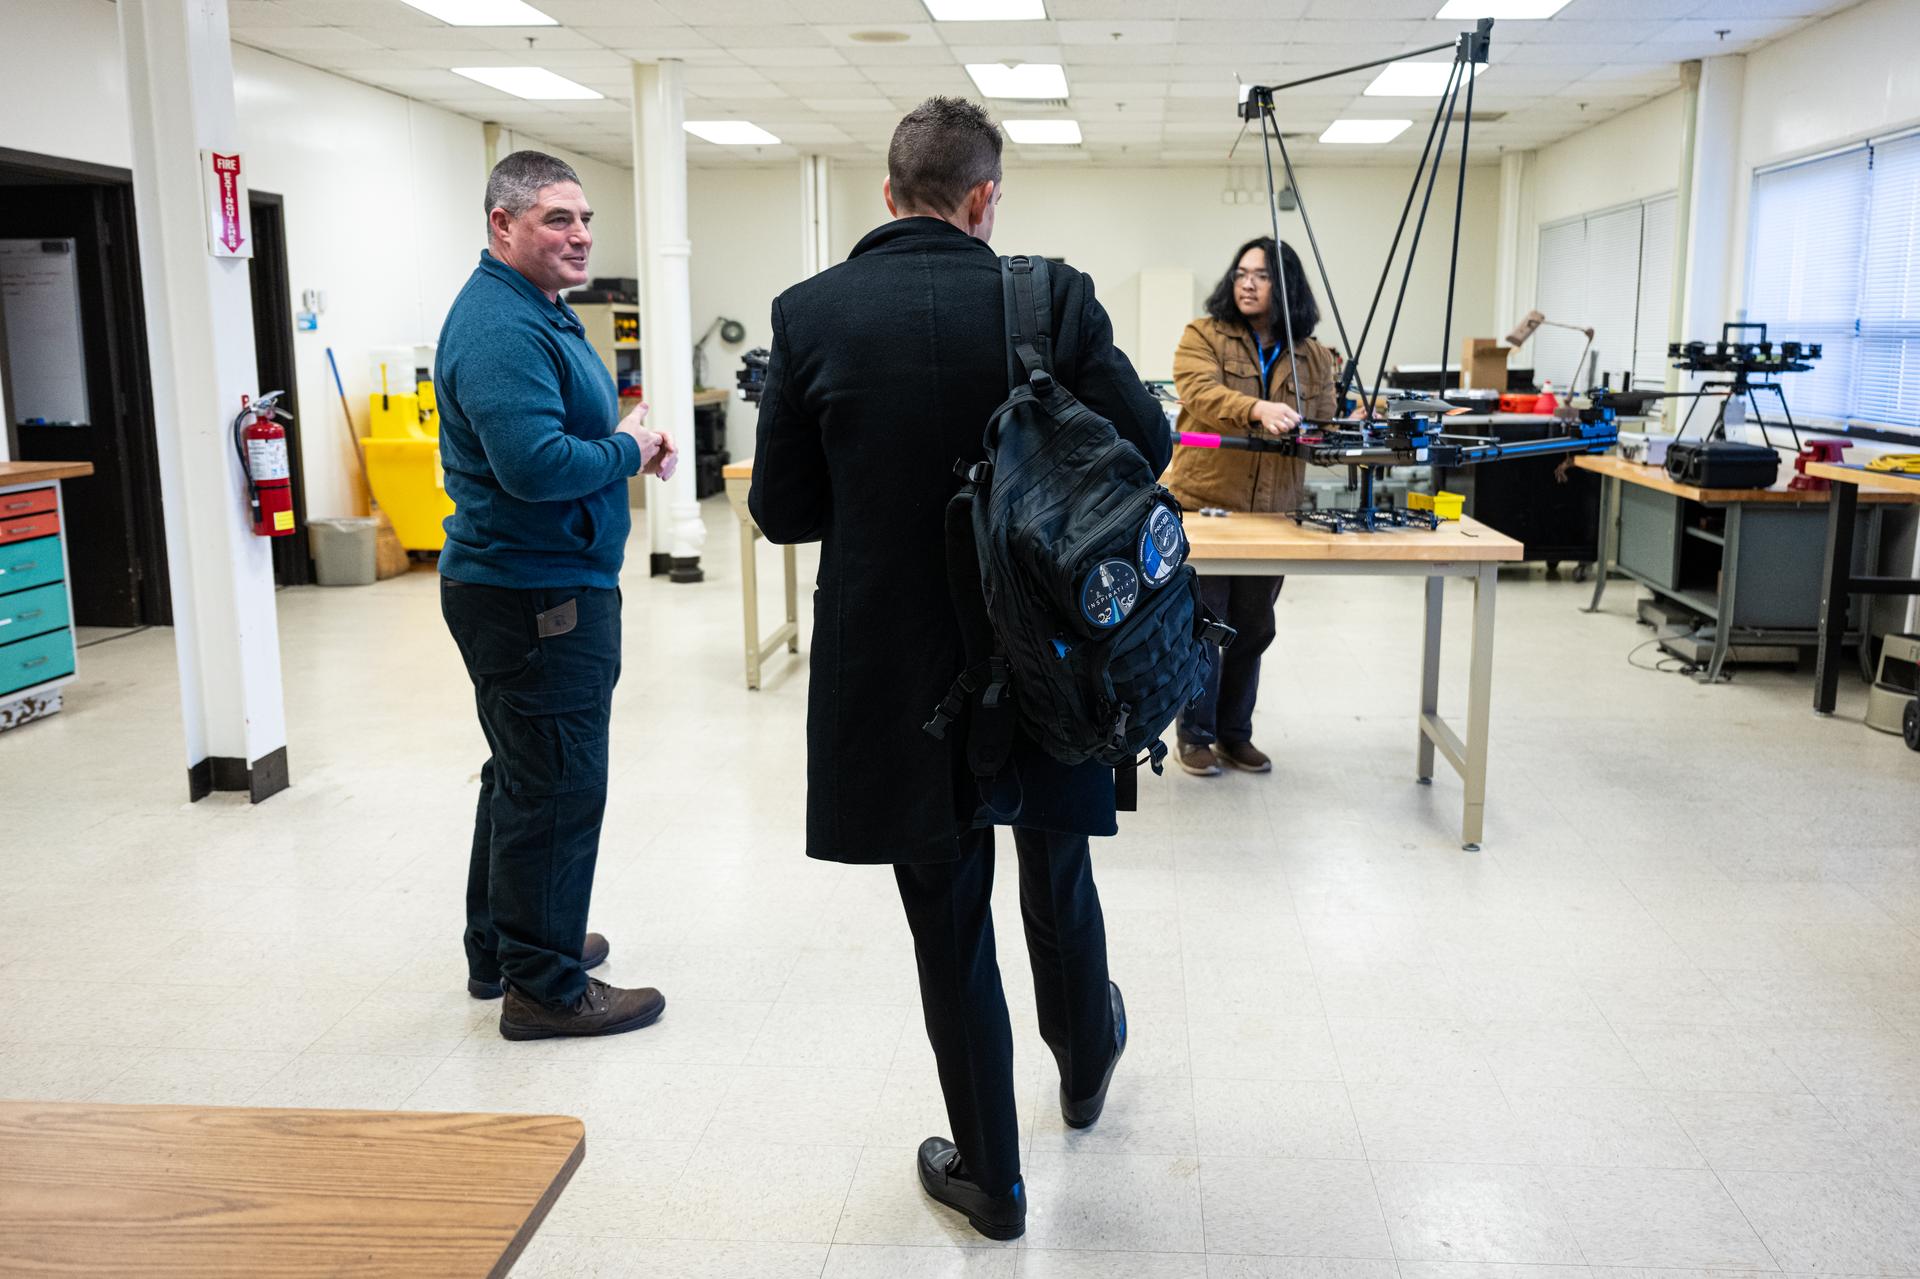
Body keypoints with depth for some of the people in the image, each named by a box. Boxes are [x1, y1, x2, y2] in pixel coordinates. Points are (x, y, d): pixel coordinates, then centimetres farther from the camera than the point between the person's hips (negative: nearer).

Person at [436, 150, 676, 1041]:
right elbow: (536, 464, -31)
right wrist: (627, 451, -14)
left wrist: (630, 442, 6)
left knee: (525, 778, 20)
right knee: (556, 789, -2)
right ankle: (544, 987, 10)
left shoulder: (535, 311, 15)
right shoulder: (500, 327, -20)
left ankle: (501, 950, 35)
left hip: (539, 587, 12)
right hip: (535, 597, -12)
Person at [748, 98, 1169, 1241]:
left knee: (950, 921, 12)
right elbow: (1147, 444, -4)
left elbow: (781, 509, -5)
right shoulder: (1051, 298, -9)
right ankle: (1088, 1058, 51)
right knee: (1057, 868, 26)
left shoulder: (811, 313, -9)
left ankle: (992, 1178, 27)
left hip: (894, 671, -1)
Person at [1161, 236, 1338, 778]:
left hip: (1272, 513, 4)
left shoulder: (1313, 358, 8)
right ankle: (1194, 735, 19)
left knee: (1252, 630, 13)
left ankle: (1235, 732, 28)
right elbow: (1201, 393, -22)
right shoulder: (1204, 336, -4)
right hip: (1201, 506, -4)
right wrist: (1258, 409, -39)